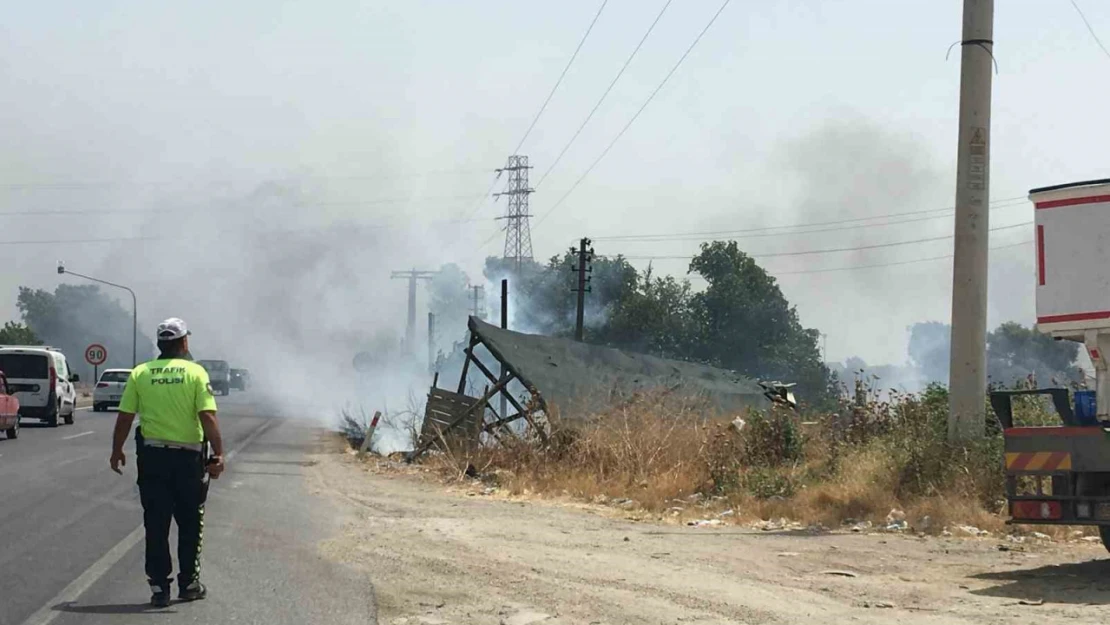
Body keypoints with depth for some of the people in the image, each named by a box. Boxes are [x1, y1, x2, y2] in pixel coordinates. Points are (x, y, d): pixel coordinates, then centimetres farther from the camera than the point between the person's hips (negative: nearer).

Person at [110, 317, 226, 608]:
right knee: (190, 524, 13)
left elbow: (125, 417, 0)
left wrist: (117, 451, 11)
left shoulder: (140, 373, 1)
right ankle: (189, 584, 17)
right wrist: (218, 454, -14)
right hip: (189, 456, -1)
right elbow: (208, 417, -14)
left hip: (152, 456, 1)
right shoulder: (195, 373, -5)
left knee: (156, 524, 6)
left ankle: (159, 587, 4)